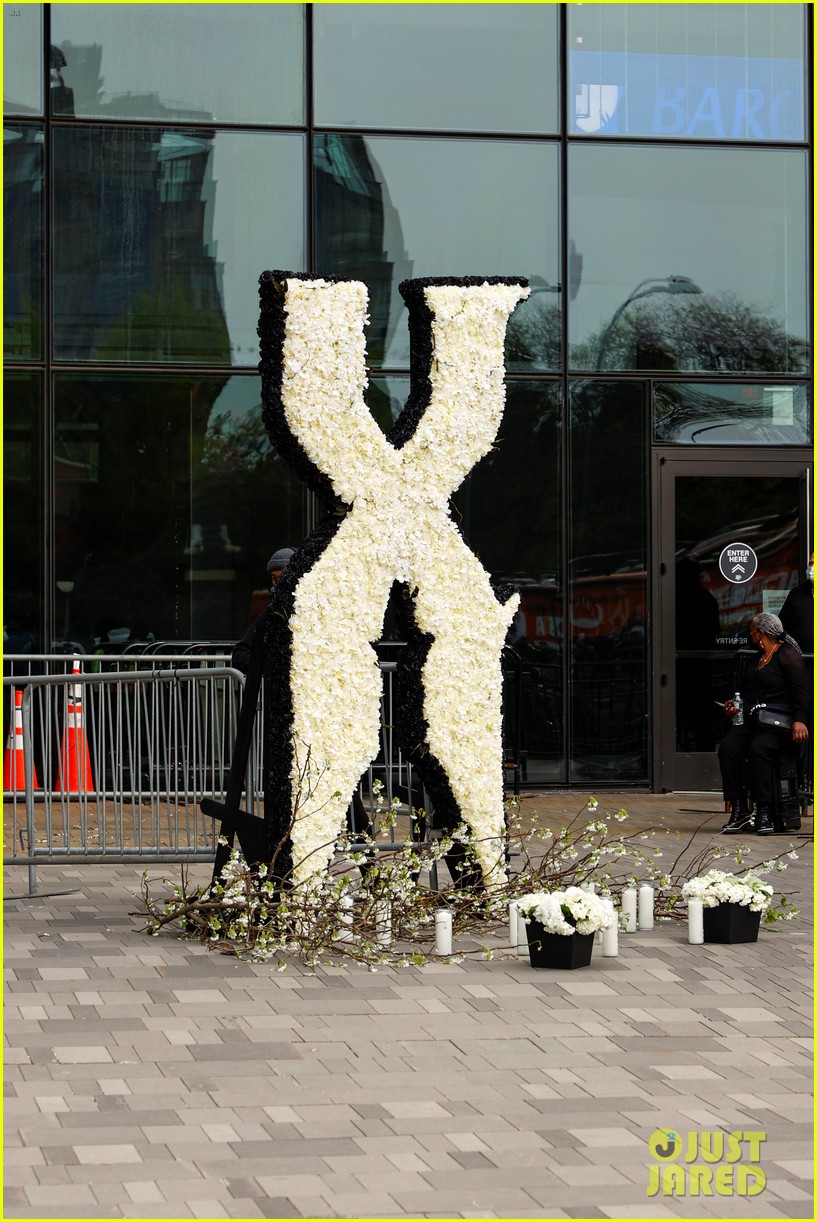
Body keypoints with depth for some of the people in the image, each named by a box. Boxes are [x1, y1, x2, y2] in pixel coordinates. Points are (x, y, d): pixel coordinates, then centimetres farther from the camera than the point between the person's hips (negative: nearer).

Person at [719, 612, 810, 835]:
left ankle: (764, 812, -31)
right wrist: (733, 705, 11)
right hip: (750, 720, 7)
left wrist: (799, 720, -24)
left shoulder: (787, 655, -2)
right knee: (728, 746, -23)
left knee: (758, 748, -36)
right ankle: (739, 810, -23)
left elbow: (801, 691, -11)